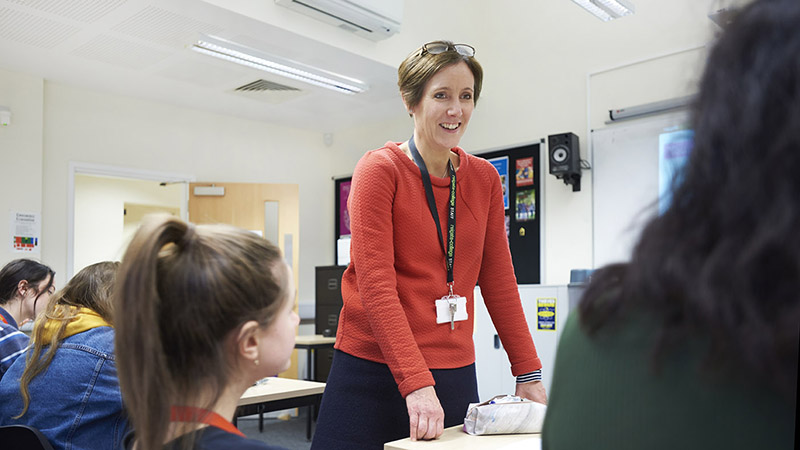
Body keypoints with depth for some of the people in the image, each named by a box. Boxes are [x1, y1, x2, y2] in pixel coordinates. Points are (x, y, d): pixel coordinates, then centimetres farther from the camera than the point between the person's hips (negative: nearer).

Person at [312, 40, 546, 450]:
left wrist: (528, 373, 5)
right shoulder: (380, 169, -8)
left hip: (454, 373, 4)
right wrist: (415, 383, -22)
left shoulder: (484, 179, 6)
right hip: (373, 370, -4)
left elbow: (498, 281, 8)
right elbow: (375, 286, -16)